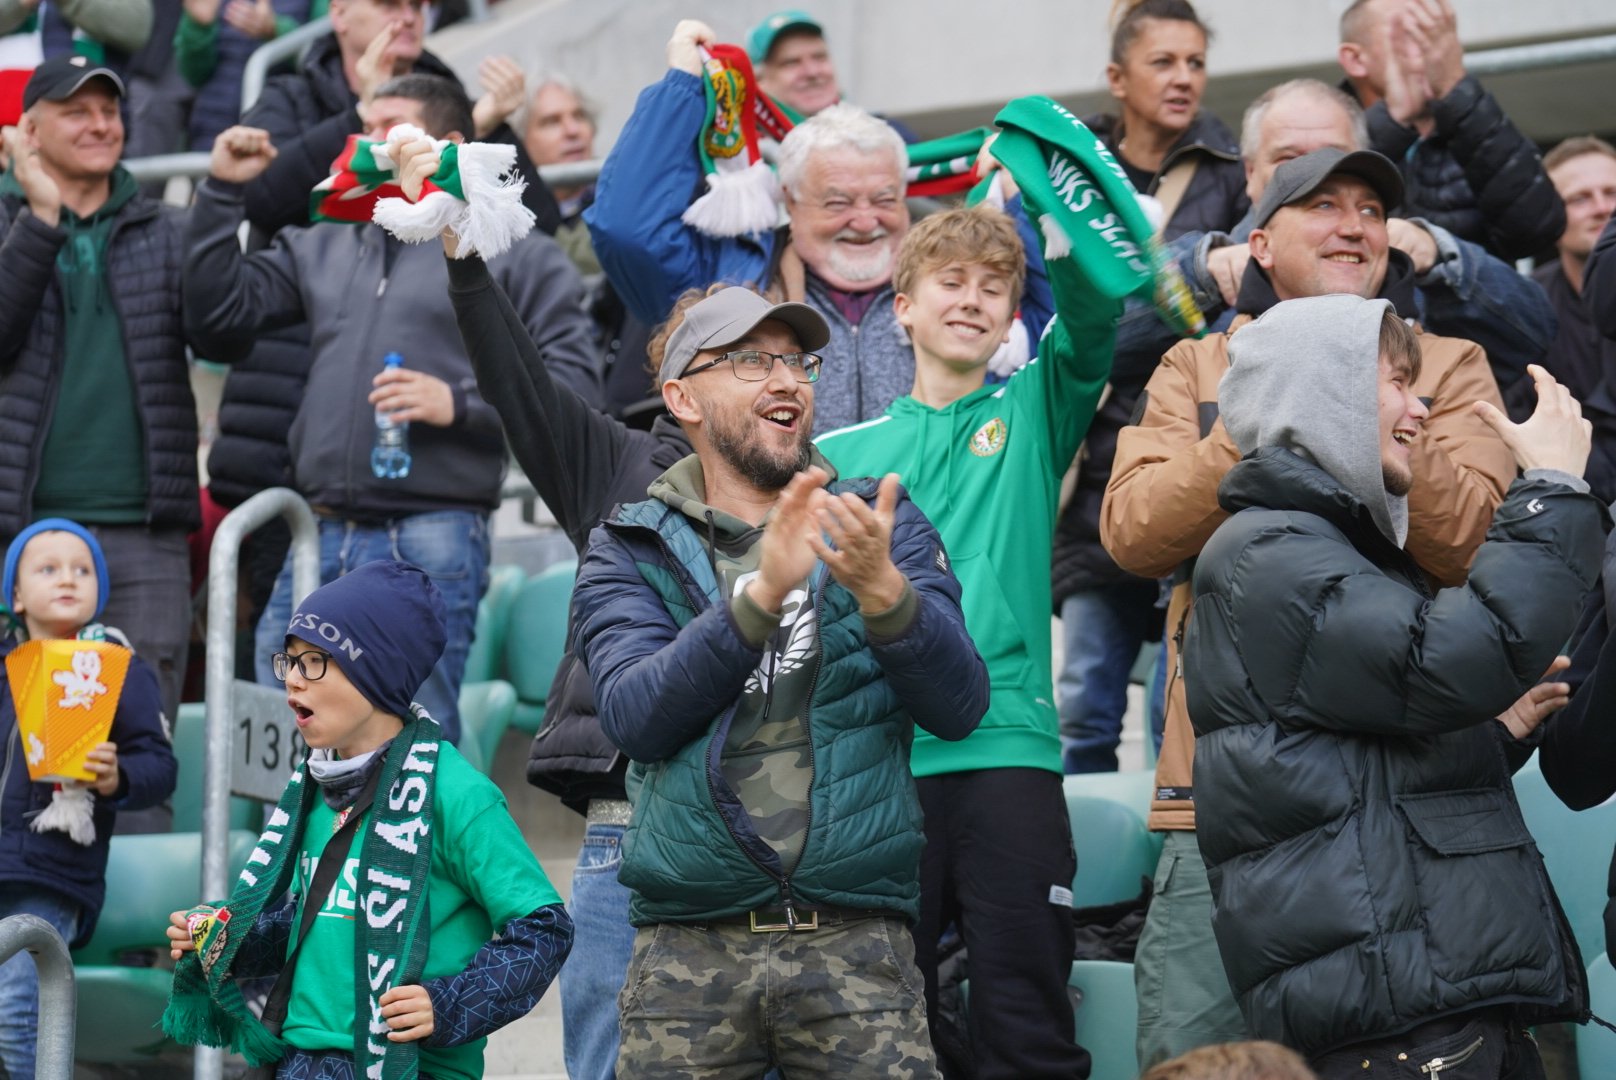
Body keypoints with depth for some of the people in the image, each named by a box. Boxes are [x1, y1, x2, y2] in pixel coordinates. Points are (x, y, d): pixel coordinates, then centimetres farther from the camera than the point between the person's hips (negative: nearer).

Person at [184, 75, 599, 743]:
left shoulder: (516, 253, 7)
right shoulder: (323, 247, 23)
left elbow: (574, 381, -2)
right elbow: (218, 316, 18)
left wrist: (460, 403, -14)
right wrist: (221, 194, 15)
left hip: (432, 542, -5)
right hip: (320, 541, 5)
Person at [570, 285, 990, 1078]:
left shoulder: (878, 527, 10)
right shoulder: (629, 552, 9)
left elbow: (959, 707, -2)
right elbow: (634, 716, -9)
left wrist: (882, 589, -20)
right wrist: (762, 593, -21)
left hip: (855, 943, 0)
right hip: (691, 947, 0)